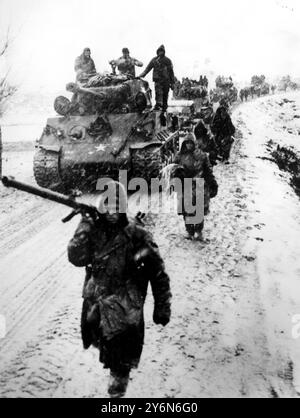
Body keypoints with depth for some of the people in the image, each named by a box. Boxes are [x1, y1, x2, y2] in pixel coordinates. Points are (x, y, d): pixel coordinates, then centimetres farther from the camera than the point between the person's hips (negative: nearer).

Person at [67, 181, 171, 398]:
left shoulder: (137, 235, -16)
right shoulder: (92, 230, -4)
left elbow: (158, 274, -11)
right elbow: (76, 258, -15)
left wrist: (162, 307, -9)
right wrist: (85, 225, -21)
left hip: (125, 310, -5)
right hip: (95, 306, 5)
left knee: (120, 361, 2)